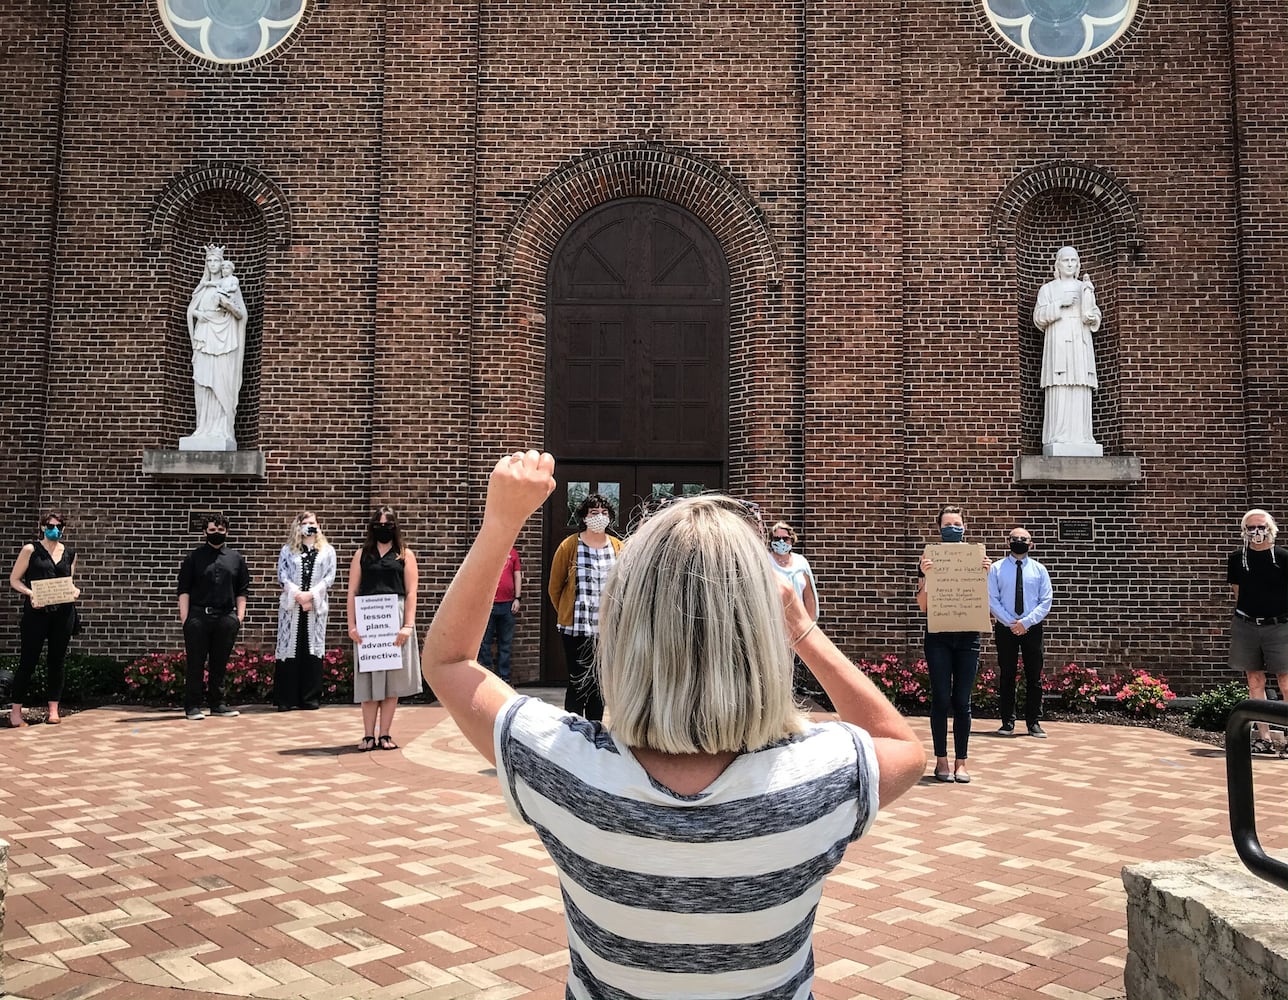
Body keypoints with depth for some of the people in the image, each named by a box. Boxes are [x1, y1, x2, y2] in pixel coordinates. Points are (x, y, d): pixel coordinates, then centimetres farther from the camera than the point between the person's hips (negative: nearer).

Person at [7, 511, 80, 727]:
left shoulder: (69, 553, 11)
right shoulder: (31, 550, 0)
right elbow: (14, 580, 0)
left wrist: (75, 590, 0)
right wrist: (30, 593, -16)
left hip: (63, 612, 4)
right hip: (36, 611, -3)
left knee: (57, 661, 7)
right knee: (28, 661, 0)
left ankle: (53, 709, 14)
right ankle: (16, 711, 8)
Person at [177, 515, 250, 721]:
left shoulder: (236, 558, 12)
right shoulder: (194, 557, 6)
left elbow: (242, 590, 12)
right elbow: (184, 589, 3)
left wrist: (240, 615, 3)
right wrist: (185, 618, -5)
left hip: (226, 617, 2)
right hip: (198, 616, -2)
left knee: (220, 664, 8)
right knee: (196, 663, 0)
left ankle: (217, 704, 17)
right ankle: (192, 706, 5)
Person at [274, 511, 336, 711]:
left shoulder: (327, 551, 10)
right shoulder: (287, 550, 10)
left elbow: (329, 577, 1)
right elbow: (282, 576, 2)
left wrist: (311, 594, -11)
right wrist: (297, 594, -12)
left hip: (315, 606, 0)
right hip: (291, 605, 0)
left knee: (312, 650, 0)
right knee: (289, 649, -2)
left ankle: (311, 698, 4)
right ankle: (286, 699, 1)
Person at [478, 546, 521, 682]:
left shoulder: (513, 552, 9)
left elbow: (518, 576, 10)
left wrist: (517, 598, 2)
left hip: (507, 604, 2)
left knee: (505, 642, 8)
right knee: (484, 641, 2)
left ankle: (504, 677, 15)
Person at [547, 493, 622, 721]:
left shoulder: (618, 548, 4)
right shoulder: (569, 546, -5)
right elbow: (554, 587, 3)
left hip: (607, 629, 3)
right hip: (576, 628, -3)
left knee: (598, 683, 12)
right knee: (578, 683, -1)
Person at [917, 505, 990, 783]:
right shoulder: (930, 560, 2)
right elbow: (923, 605, -3)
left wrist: (985, 575, -9)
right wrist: (926, 576, -17)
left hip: (967, 638, 1)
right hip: (939, 638, -1)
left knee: (962, 701, 3)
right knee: (941, 699, -2)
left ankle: (961, 761, 12)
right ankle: (941, 760, 8)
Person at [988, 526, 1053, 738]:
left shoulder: (1039, 569, 6)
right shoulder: (996, 568, 3)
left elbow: (1046, 602, 0)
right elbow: (992, 600, -2)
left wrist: (1026, 622, -12)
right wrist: (1011, 623, -12)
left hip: (1032, 628, 1)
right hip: (1005, 628, -1)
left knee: (1034, 677, 3)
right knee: (1006, 676, 3)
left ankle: (1033, 723, 11)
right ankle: (1008, 723, 9)